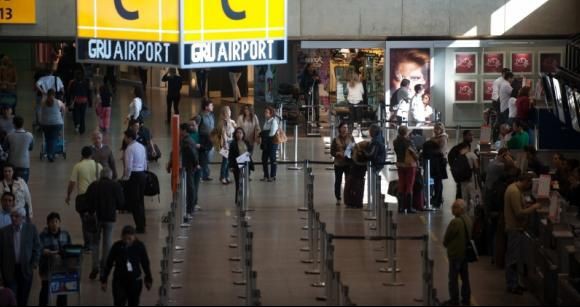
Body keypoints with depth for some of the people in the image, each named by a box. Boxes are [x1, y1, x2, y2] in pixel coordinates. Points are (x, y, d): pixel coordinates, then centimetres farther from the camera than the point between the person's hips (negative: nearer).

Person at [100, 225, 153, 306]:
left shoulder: (140, 246, -8)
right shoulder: (117, 246, -10)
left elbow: (145, 264, 4)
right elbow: (109, 264, 0)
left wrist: (148, 280, 11)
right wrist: (104, 280, 3)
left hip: (135, 281, 1)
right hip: (119, 281, -1)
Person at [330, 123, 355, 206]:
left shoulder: (351, 138, 3)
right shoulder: (336, 140, -1)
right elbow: (332, 152, 0)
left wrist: (352, 152, -11)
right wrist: (338, 153, -19)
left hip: (349, 163, 1)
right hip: (339, 164, -1)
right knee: (338, 181, 6)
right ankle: (338, 199, 18)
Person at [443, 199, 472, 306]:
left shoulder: (455, 222, -23)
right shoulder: (468, 220, 4)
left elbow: (447, 238, -14)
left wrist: (446, 244, 6)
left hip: (455, 253, -8)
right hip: (466, 252, 8)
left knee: (453, 278, 1)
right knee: (465, 277, 14)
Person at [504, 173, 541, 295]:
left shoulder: (516, 189, 10)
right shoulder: (514, 192, -22)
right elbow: (519, 213, -25)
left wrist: (531, 205, 5)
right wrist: (533, 208, -15)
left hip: (517, 228, 10)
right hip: (515, 229, -10)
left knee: (515, 257, 17)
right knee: (513, 258, -1)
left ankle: (514, 283, 25)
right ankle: (512, 286, 6)